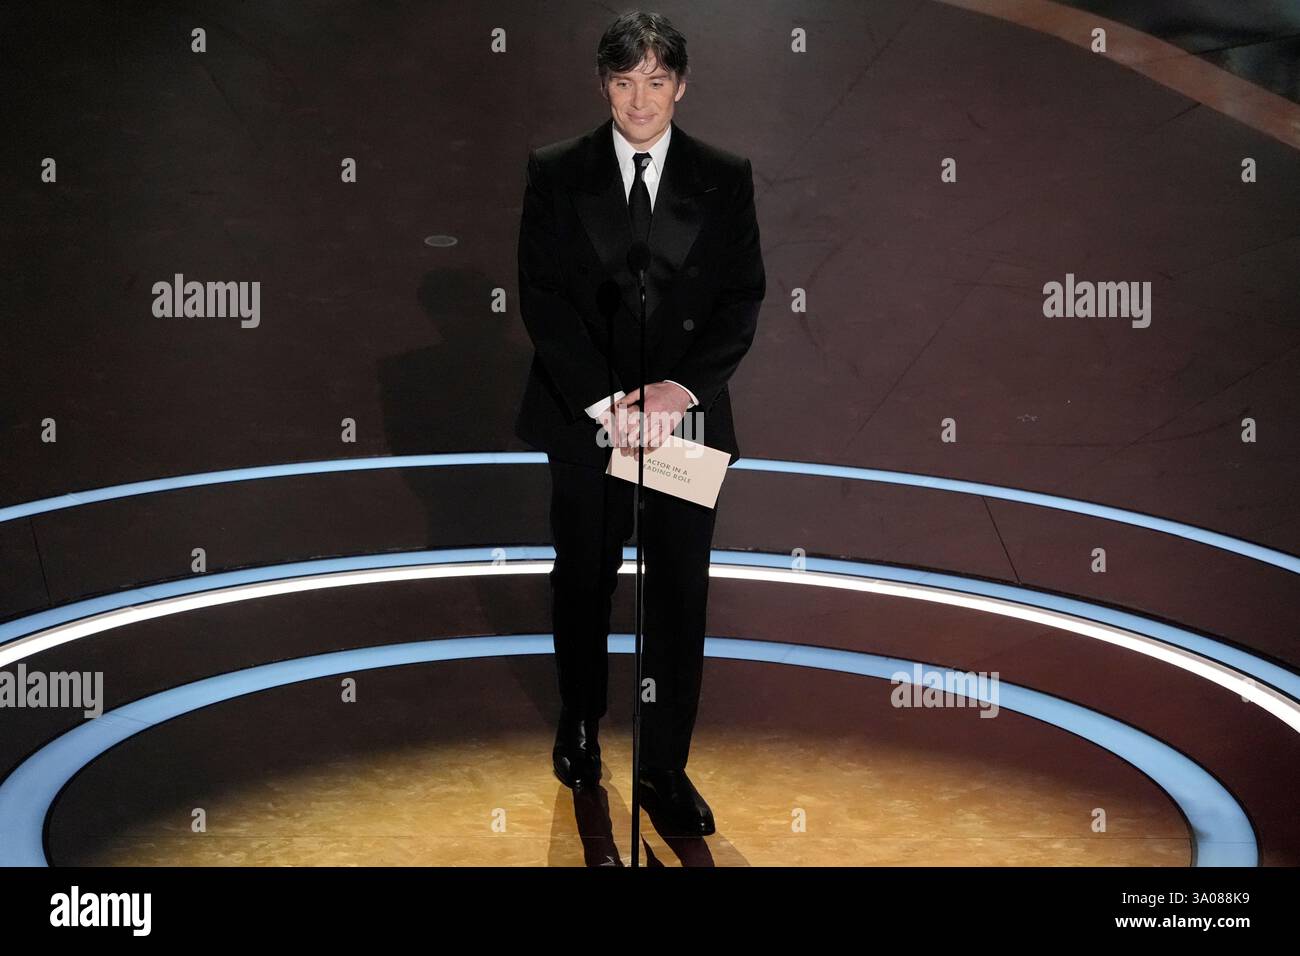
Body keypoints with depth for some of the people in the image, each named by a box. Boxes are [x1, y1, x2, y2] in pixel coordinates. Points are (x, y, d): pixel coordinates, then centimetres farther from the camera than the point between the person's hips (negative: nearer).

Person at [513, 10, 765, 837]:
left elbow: (744, 296, -1)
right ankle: (581, 723, 36)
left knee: (680, 597, 1)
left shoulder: (725, 178, 4)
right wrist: (605, 401, -15)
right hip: (584, 417, 0)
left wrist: (680, 386, -15)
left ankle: (665, 768, 12)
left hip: (687, 416, 0)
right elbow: (542, 296, -4)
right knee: (583, 584, 12)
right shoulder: (557, 173, 2)